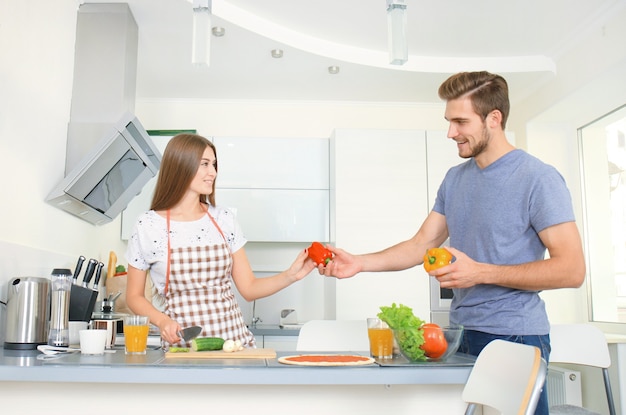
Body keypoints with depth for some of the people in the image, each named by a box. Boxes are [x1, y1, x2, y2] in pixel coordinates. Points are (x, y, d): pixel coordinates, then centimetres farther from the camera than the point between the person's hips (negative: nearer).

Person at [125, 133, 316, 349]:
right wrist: (162, 320, -11)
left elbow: (249, 288, 8)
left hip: (235, 338, 2)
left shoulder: (223, 218, 6)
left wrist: (291, 275, -6)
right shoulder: (148, 226, -2)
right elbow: (134, 296, 7)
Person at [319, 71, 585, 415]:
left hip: (515, 336, -5)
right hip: (461, 333, 6)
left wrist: (481, 273, -19)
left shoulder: (538, 178, -10)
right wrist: (360, 263, -2)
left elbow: (571, 270, -14)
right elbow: (421, 244, 11)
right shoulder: (454, 179, 11)